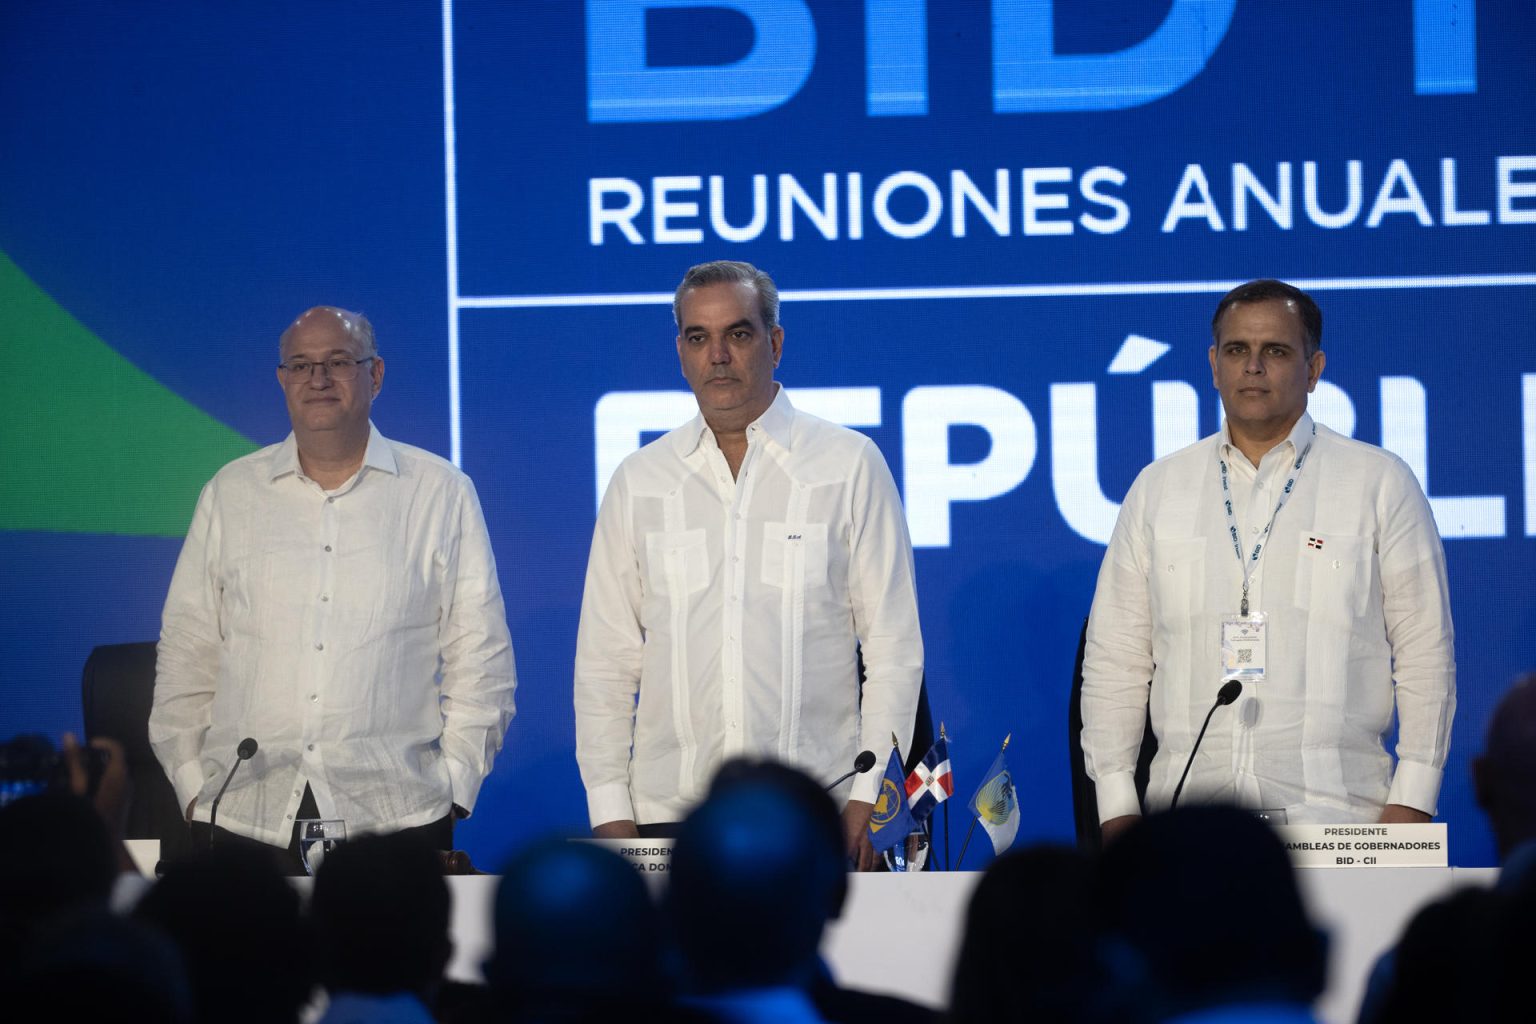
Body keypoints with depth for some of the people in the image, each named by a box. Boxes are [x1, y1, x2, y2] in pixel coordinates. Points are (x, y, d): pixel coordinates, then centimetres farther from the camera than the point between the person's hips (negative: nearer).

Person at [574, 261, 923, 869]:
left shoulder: (849, 465, 5)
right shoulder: (639, 482, 11)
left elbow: (893, 647, 3)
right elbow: (605, 660, 11)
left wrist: (870, 799, -5)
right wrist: (609, 809, 2)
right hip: (668, 813, 2)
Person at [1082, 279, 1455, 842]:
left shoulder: (1381, 483, 8)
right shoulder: (1157, 489, 14)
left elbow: (1424, 651, 5)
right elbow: (1115, 656, 14)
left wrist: (1411, 800, -3)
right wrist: (1117, 806, 6)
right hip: (1187, 809, 2)